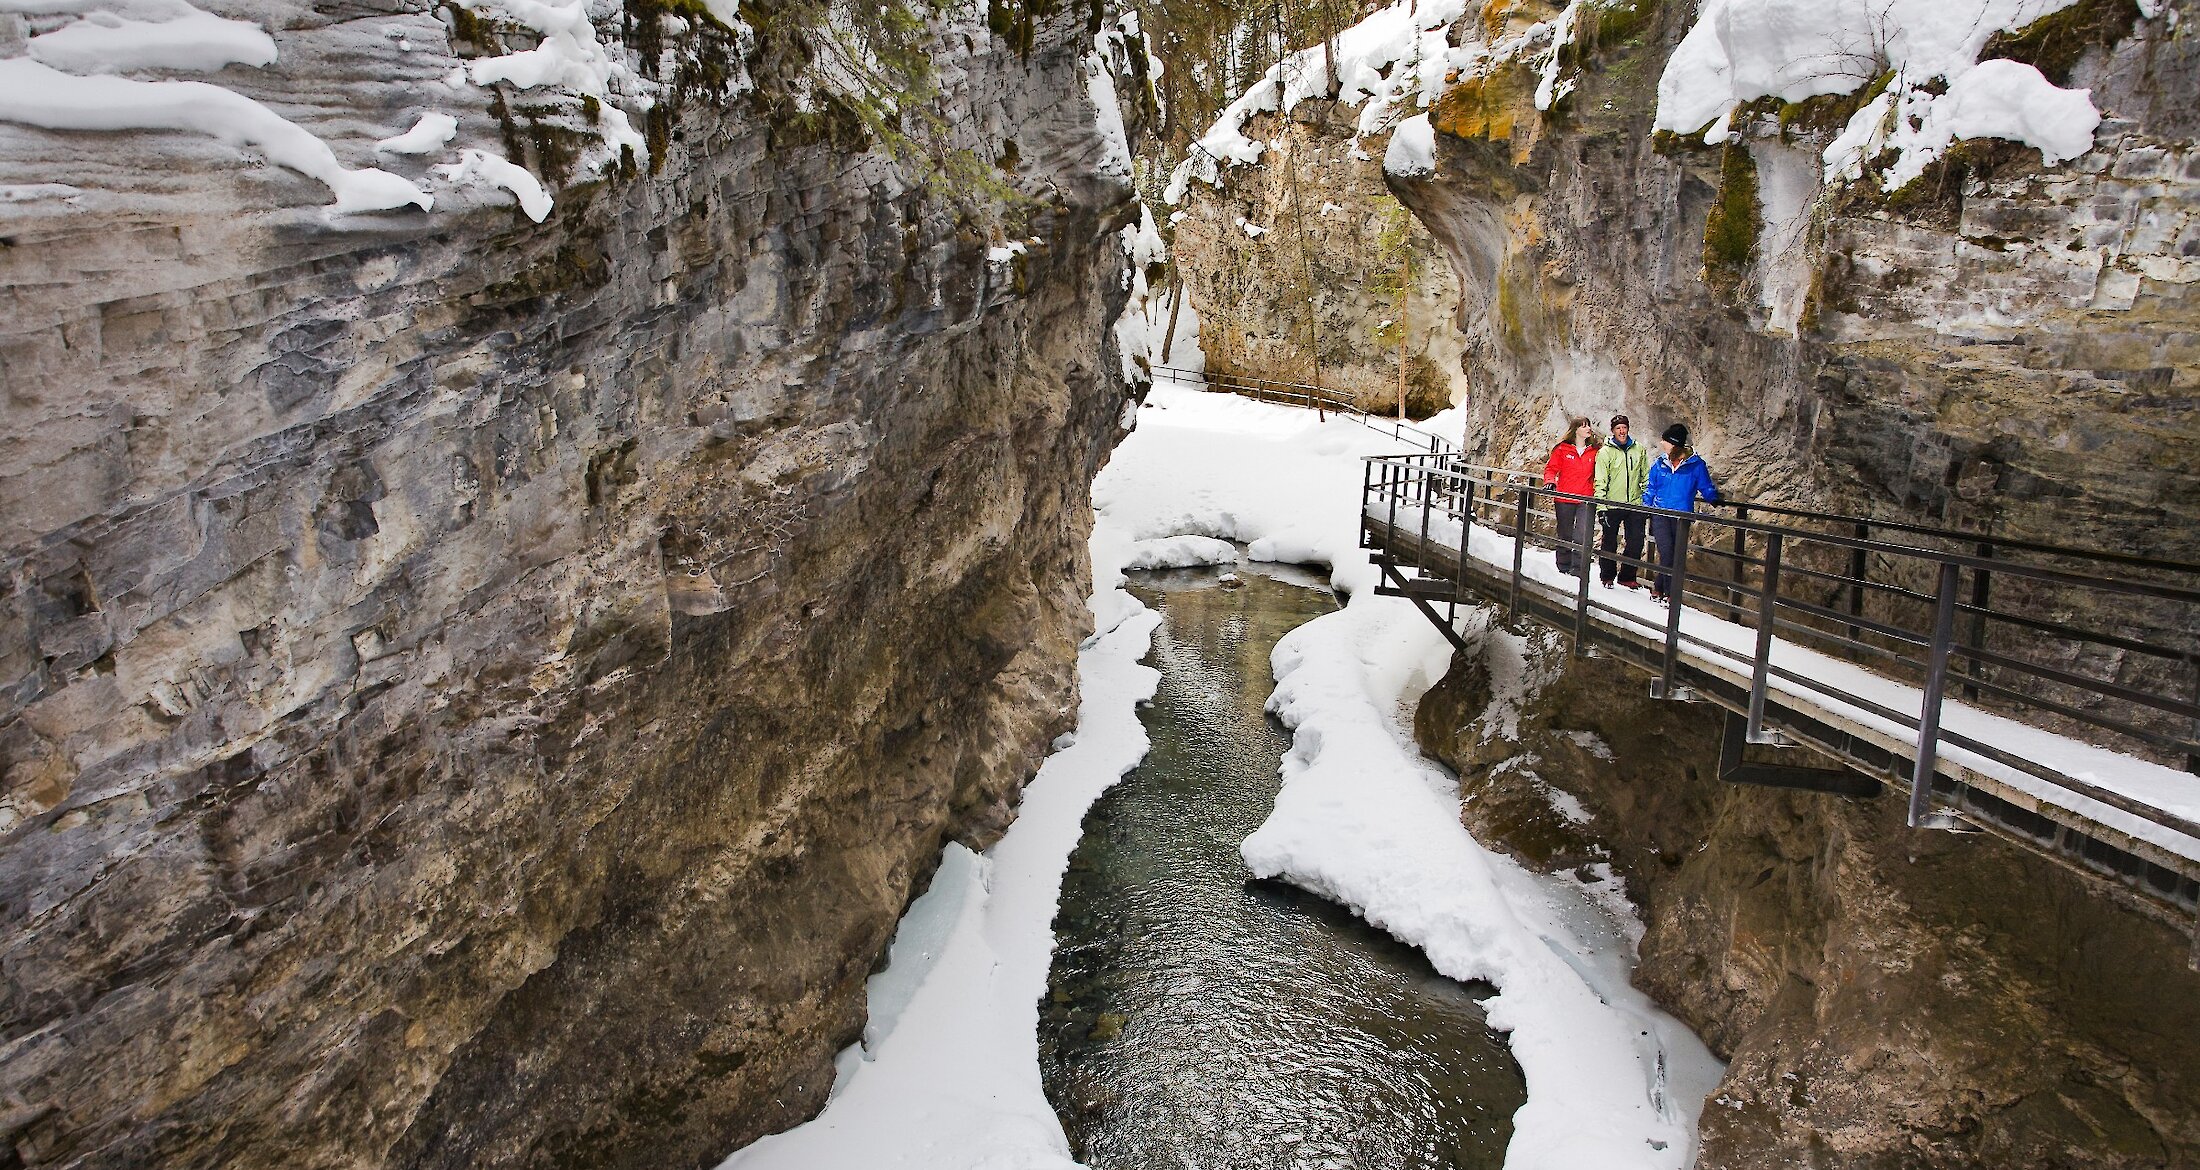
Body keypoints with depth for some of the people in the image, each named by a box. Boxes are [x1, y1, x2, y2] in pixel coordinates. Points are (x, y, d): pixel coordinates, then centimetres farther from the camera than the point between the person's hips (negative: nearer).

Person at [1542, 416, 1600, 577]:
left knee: (1583, 536, -12)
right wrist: (1550, 481, -11)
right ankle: (1564, 568, 21)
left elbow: (1597, 474, 16)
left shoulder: (1594, 451, 8)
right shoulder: (1562, 449, 2)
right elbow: (1551, 467, 6)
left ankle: (1578, 569, -9)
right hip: (1564, 499, 0)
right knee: (1564, 535, 10)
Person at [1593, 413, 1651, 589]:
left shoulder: (1639, 450, 7)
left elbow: (1646, 478, 15)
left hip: (1635, 503, 3)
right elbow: (1600, 482, -6)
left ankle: (1627, 576, 14)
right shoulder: (1605, 452, -3)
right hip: (1612, 505, -3)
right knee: (1609, 543, 6)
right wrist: (1601, 507, -12)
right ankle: (1607, 577, 21)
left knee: (1636, 542, -1)